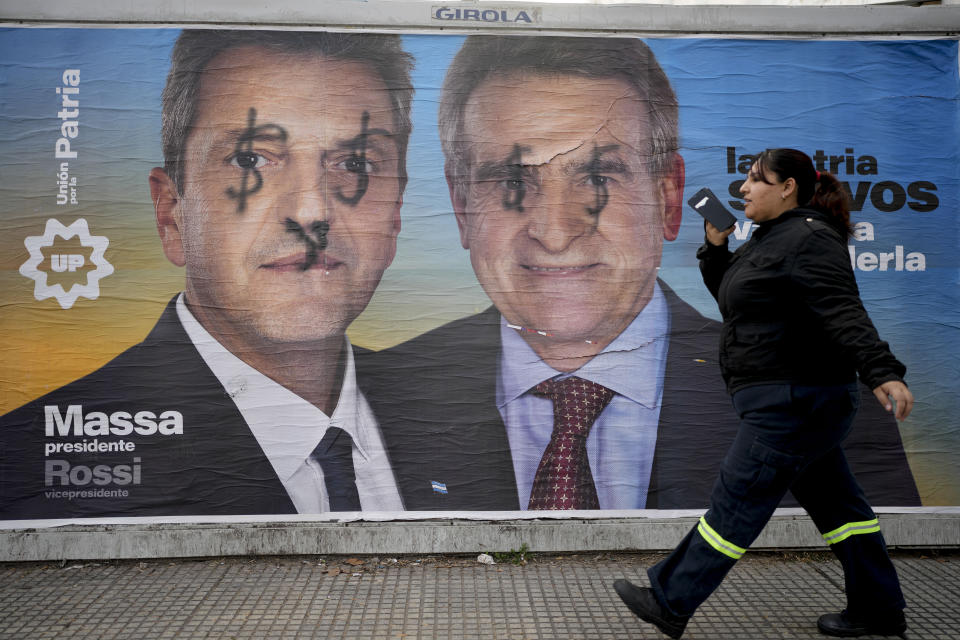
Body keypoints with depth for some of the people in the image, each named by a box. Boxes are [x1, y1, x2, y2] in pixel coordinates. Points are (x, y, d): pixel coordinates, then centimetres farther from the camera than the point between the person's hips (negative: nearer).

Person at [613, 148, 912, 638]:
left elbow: (843, 313, -27)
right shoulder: (772, 238, 16)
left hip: (797, 400, -11)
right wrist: (716, 247, 12)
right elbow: (732, 295, 25)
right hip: (794, 400, 11)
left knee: (736, 502, -4)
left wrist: (882, 373, -36)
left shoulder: (807, 239, -15)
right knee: (833, 502, 16)